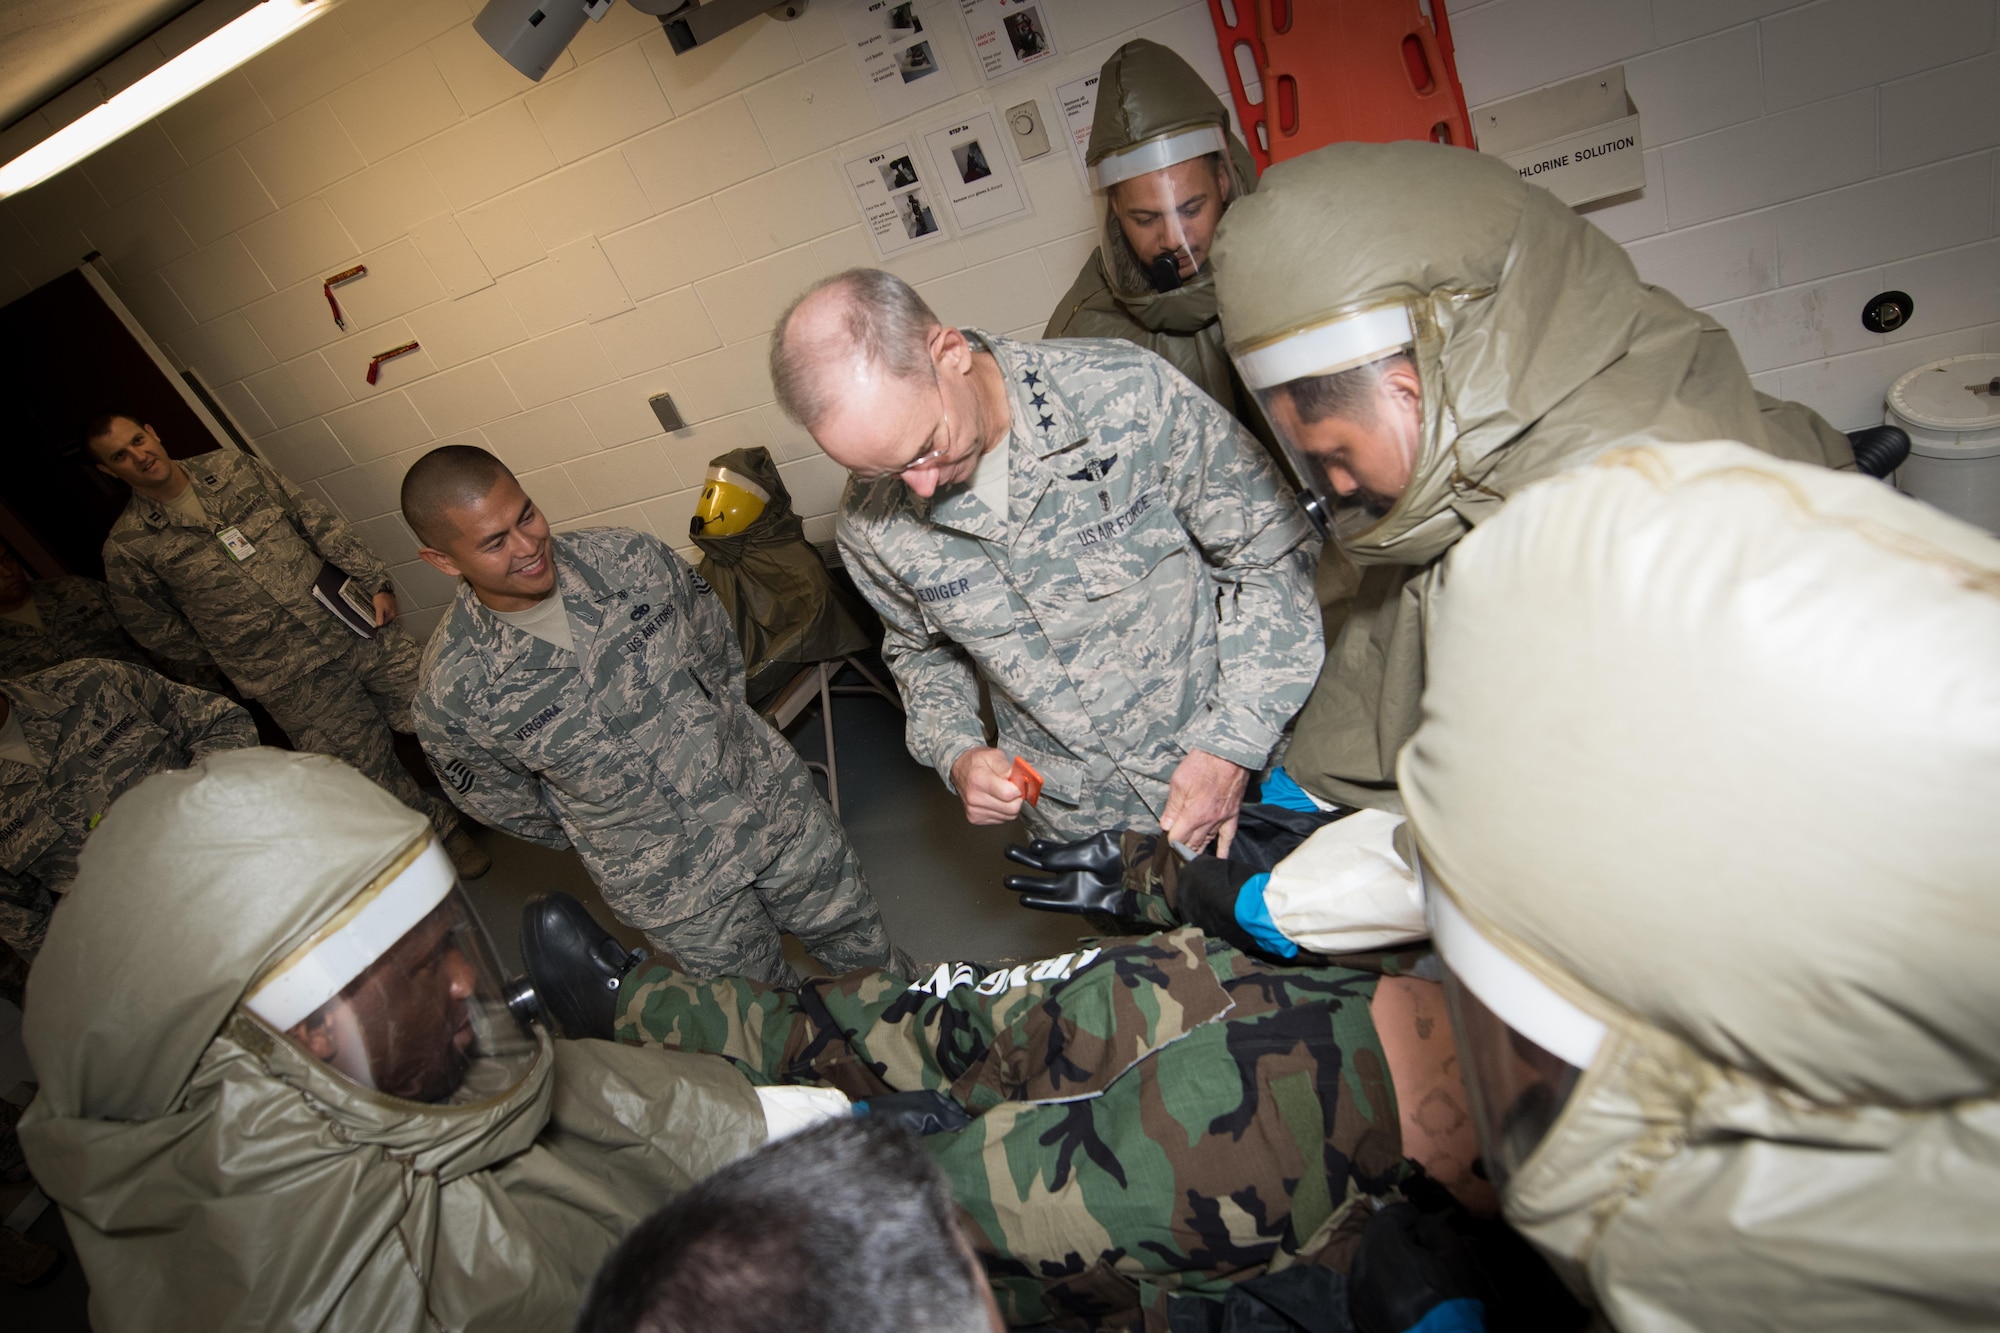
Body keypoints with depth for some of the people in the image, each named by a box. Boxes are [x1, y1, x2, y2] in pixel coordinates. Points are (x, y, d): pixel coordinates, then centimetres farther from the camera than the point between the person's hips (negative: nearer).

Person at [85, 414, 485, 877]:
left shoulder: (231, 466, 5)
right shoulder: (127, 547, -3)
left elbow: (317, 520, 6)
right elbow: (157, 631, 6)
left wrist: (375, 582, -1)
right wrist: (237, 653, 6)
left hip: (357, 626, 3)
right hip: (293, 684, -2)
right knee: (375, 770, 3)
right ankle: (446, 830, 28)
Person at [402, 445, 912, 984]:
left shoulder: (627, 557, -15)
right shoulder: (453, 692, -21)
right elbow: (510, 808, -2)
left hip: (772, 796, 3)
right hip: (670, 889, -2)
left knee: (857, 941, 22)